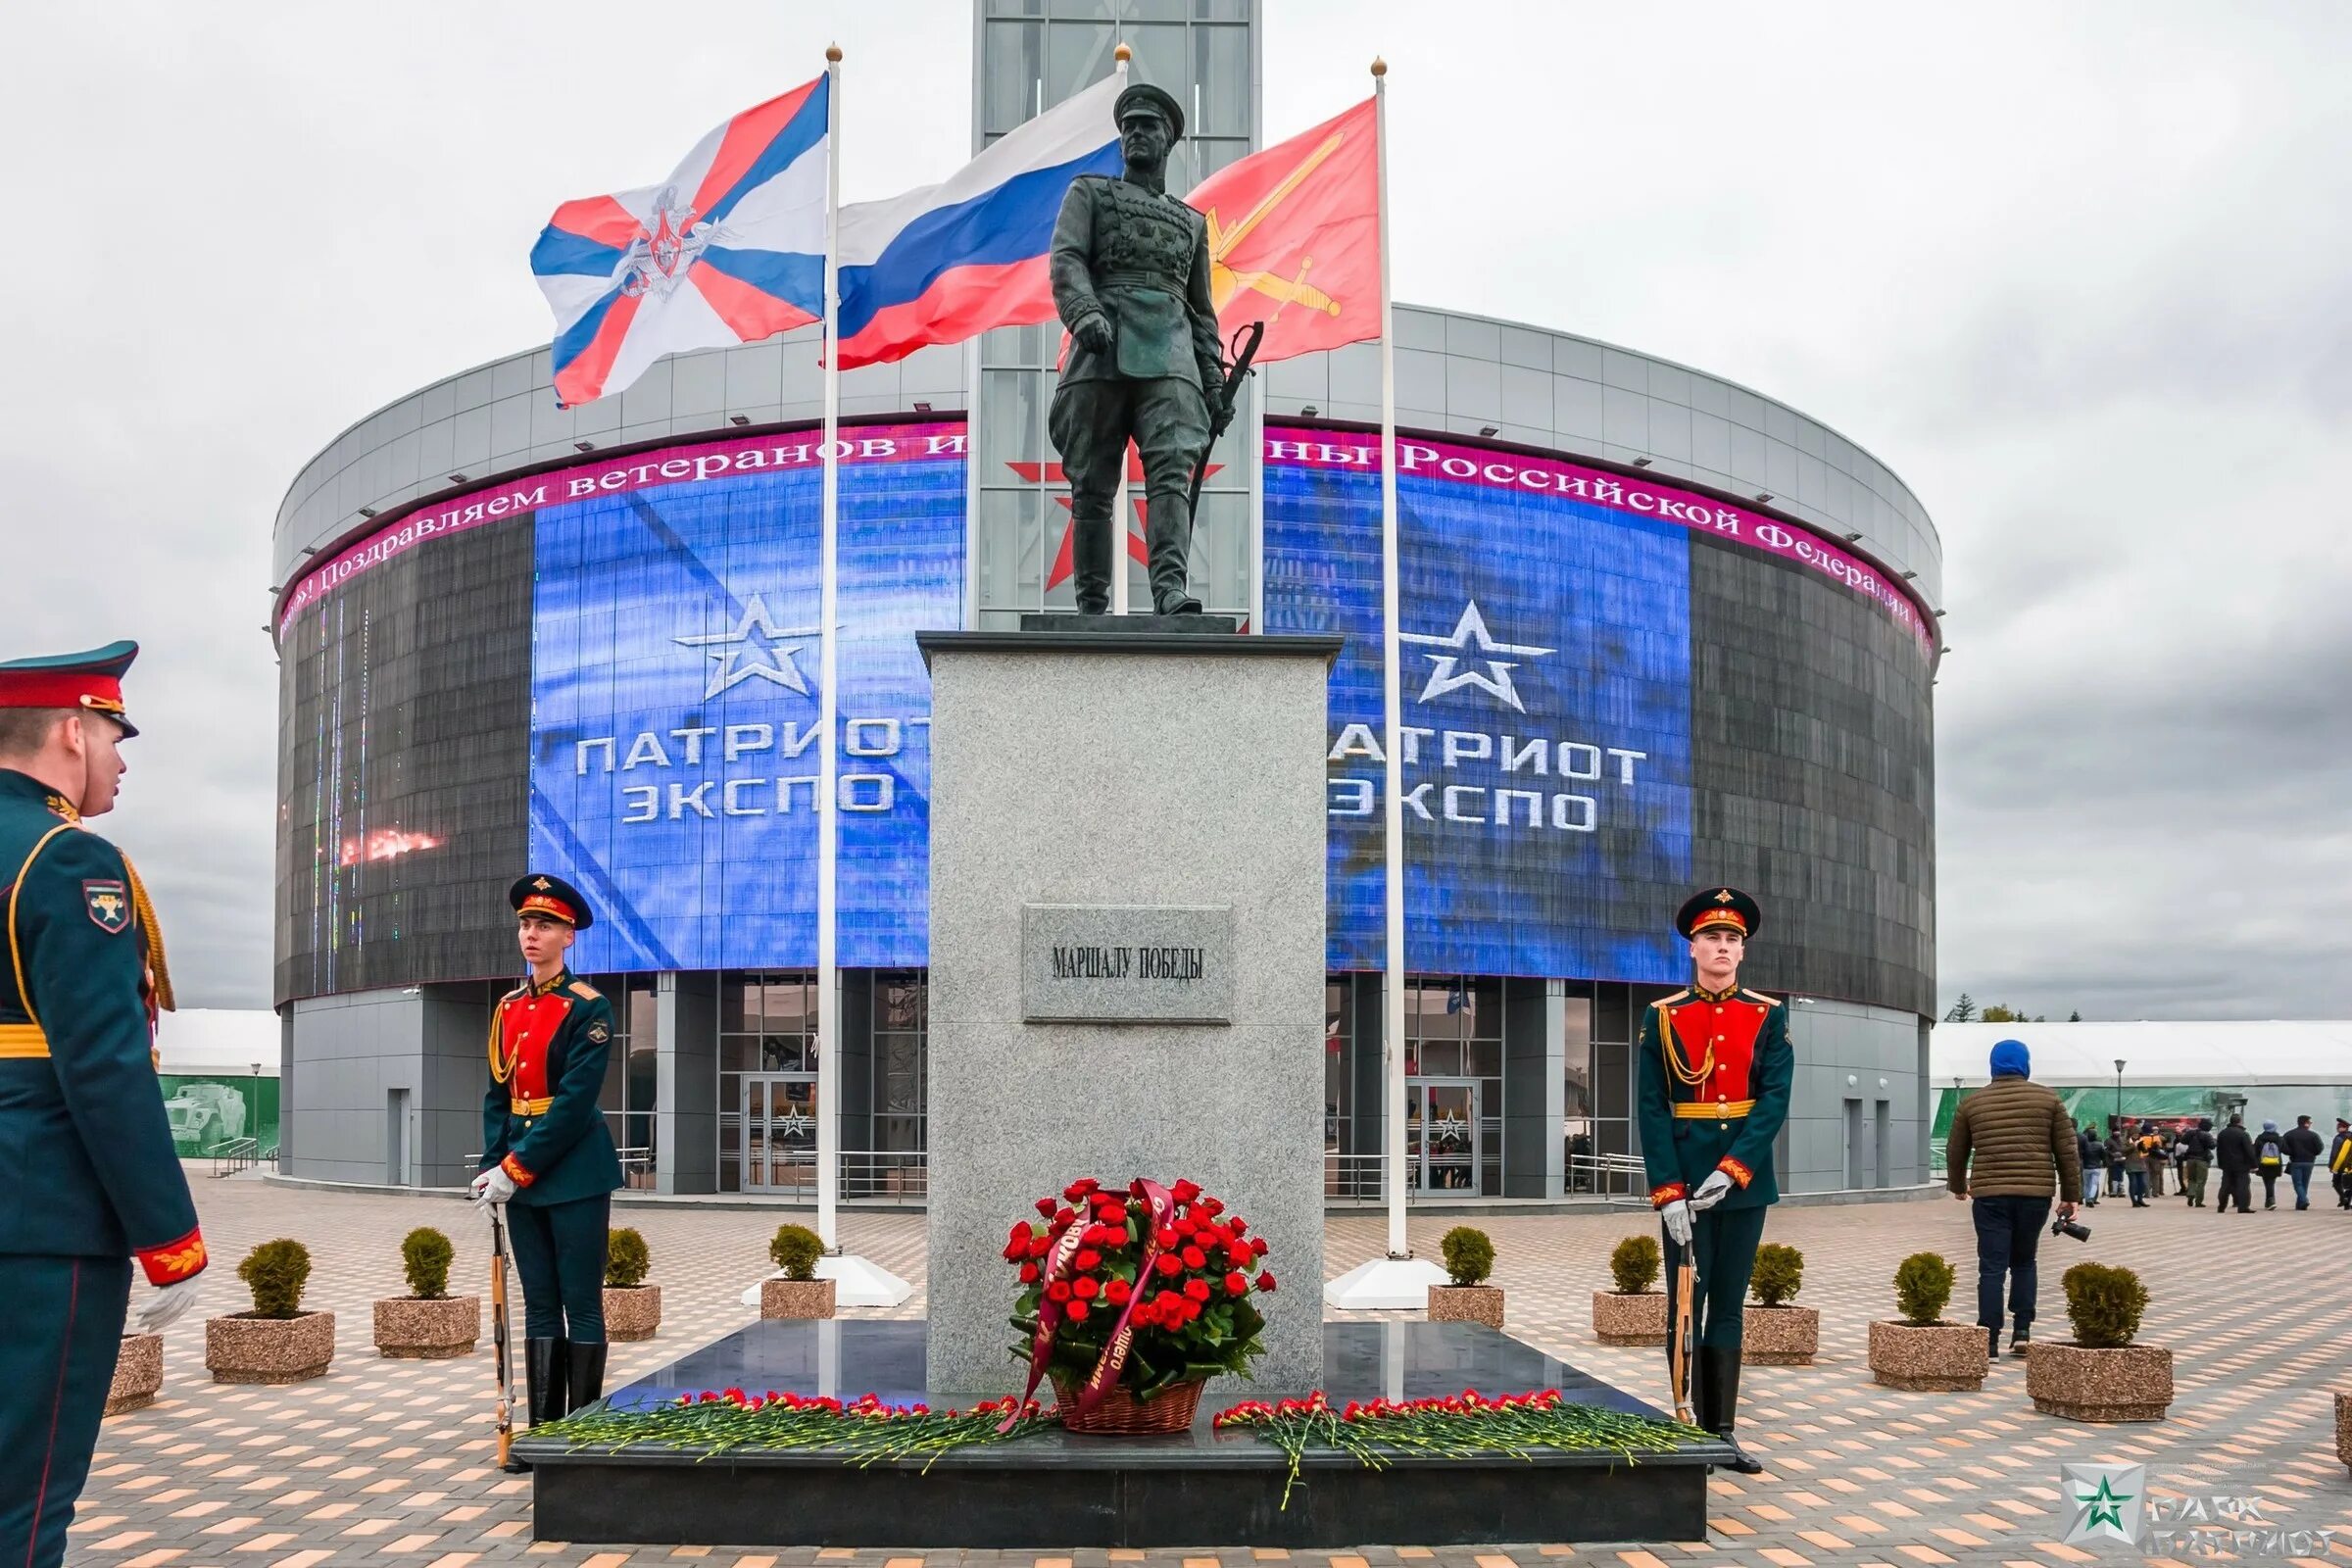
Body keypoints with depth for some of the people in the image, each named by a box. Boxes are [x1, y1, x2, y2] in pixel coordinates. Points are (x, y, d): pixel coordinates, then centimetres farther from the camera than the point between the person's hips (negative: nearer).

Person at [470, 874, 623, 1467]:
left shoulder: (588, 1008, -9)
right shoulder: (508, 1009, 12)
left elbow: (576, 1100, -15)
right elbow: (498, 1094, 13)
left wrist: (517, 1169, -16)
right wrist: (492, 1166, 1)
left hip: (574, 1173, -6)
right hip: (520, 1174, 7)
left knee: (581, 1306, 0)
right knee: (540, 1306, 10)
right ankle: (543, 1431, 15)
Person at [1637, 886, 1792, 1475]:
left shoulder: (1769, 1015, 5)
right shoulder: (1661, 1016, 1)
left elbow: (1775, 1099, -5)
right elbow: (1651, 1110, -4)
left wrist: (1731, 1171, -17)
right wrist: (1668, 1192, -12)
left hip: (1746, 1180, 2)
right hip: (1684, 1184, -2)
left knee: (1729, 1307, 9)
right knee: (1686, 1308, 2)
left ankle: (1724, 1432, 14)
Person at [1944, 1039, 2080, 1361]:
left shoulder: (1972, 1103, 8)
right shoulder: (2048, 1099, 6)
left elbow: (1956, 1153, 14)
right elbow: (2067, 1152, 4)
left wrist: (1958, 1187, 31)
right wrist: (2070, 1196, 12)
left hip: (1989, 1195, 0)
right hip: (2036, 1193, 1)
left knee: (1992, 1268, 2)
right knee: (2024, 1262, 18)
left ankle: (1989, 1341, -2)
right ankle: (2022, 1331, 9)